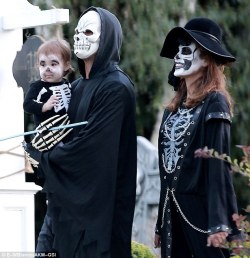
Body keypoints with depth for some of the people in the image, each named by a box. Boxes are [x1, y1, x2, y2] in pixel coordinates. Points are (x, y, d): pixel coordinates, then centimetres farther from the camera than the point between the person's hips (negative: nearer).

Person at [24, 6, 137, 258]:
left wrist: (41, 156, -7)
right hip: (70, 199, 8)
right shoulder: (77, 88, 15)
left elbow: (89, 145, -17)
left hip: (99, 202, -8)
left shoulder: (116, 88, -12)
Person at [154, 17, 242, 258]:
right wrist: (161, 224, 15)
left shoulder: (214, 103, -6)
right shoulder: (173, 108, 15)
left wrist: (219, 223, -21)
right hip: (172, 211, 7)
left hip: (202, 210, -7)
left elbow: (218, 165, -13)